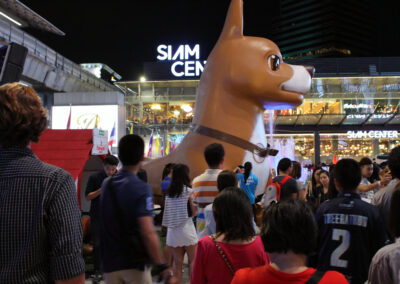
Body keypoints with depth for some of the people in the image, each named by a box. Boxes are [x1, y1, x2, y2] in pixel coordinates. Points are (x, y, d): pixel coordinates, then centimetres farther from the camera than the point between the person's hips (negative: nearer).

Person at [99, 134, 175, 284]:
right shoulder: (141, 188, -16)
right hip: (135, 263, -5)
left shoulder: (106, 184, 4)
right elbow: (148, 232, -24)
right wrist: (162, 268, -22)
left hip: (110, 262, 5)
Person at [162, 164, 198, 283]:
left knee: (177, 262, 11)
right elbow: (194, 212, -5)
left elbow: (169, 211, 10)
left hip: (172, 230, 4)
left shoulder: (169, 192, 5)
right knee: (193, 260, 8)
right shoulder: (188, 191, -8)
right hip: (186, 228, -4)